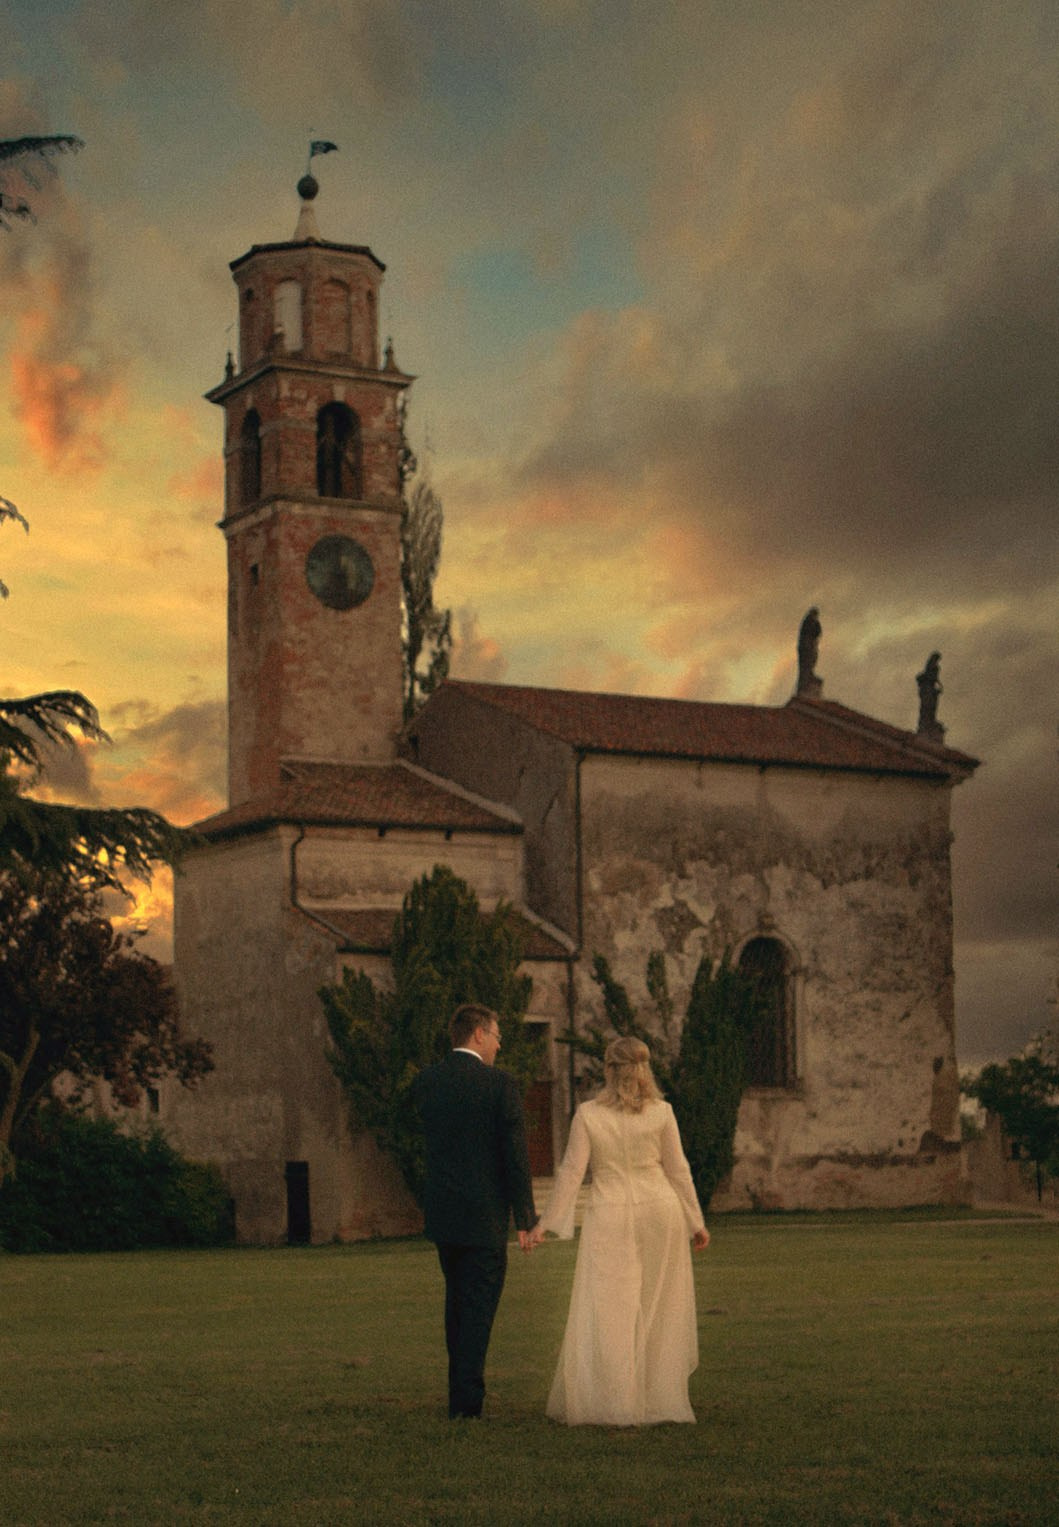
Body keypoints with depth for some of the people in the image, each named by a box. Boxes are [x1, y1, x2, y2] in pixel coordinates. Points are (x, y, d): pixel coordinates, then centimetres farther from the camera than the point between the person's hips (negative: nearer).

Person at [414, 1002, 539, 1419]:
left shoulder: (426, 1081, 3)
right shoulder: (499, 1083, -12)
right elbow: (515, 1154, -12)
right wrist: (525, 1219, -6)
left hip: (441, 1211, 5)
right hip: (485, 1213, -5)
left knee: (457, 1301, 20)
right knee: (479, 1305, 1)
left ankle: (460, 1392, 28)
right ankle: (467, 1400, 0)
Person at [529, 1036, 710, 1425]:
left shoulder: (587, 1115, -4)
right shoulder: (661, 1113, 0)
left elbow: (571, 1171, -4)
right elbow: (678, 1170, 4)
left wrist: (546, 1223, 2)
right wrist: (696, 1221, 14)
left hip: (610, 1217, -2)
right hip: (660, 1210, 2)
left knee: (606, 1310, 1)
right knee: (658, 1311, 13)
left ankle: (609, 1404, -3)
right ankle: (659, 1397, 17)